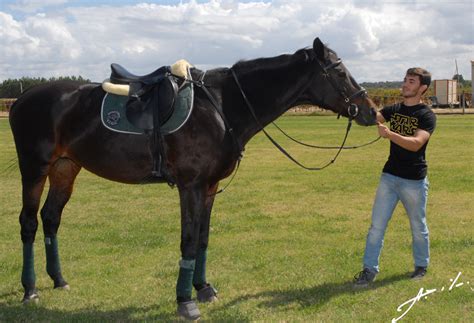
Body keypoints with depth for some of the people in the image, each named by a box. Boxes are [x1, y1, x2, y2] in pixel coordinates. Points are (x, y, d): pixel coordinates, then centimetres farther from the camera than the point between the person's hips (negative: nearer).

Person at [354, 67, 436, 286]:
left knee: (418, 227, 13)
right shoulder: (394, 110, 6)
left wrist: (390, 134, -40)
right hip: (389, 176, 5)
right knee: (377, 225, 1)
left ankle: (421, 265, 32)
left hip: (414, 180, -4)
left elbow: (416, 143, -26)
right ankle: (370, 269, 7)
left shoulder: (427, 116, -11)